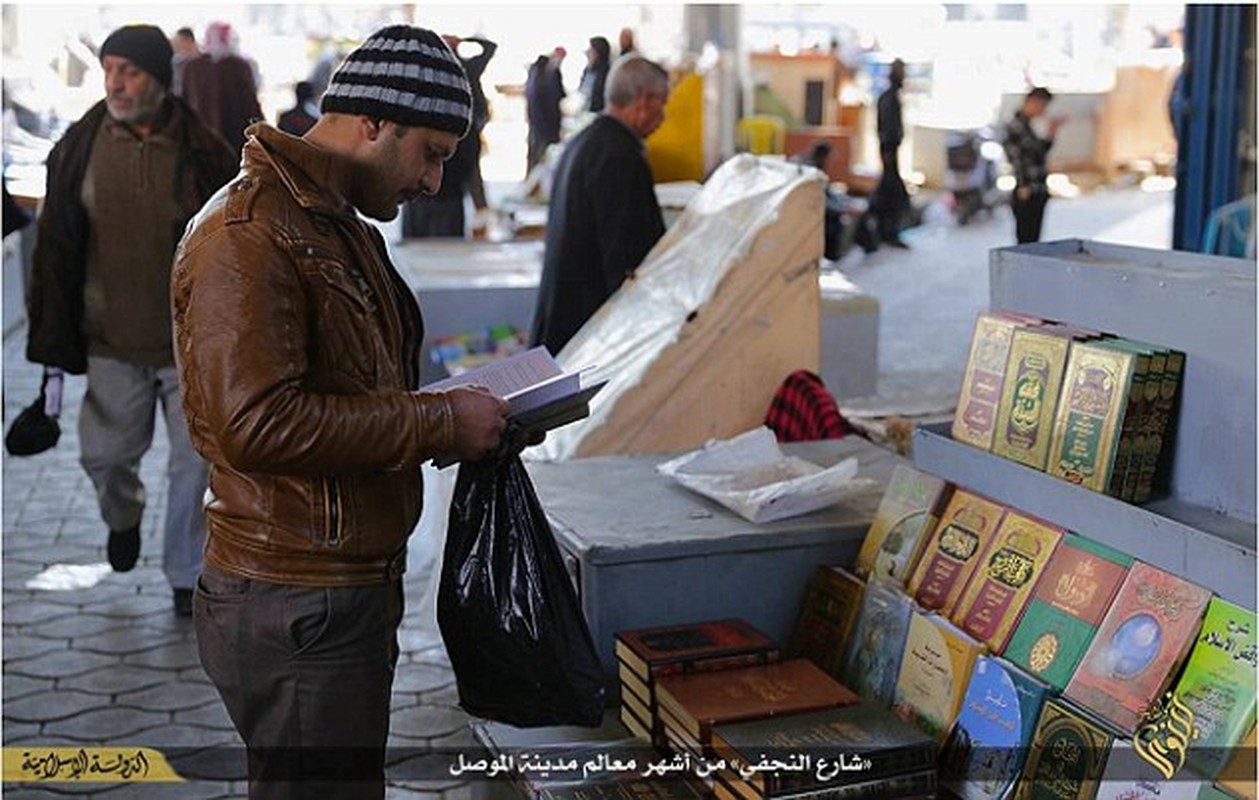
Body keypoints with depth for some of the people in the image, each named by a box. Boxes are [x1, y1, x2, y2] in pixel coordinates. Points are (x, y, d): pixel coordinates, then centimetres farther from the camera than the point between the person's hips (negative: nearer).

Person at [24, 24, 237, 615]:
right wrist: (55, 337, 1)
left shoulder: (203, 152, -8)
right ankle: (123, 518, 45)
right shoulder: (81, 146, -2)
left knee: (194, 464, 5)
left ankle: (186, 576, 24)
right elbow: (54, 246, 3)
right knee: (103, 455, 10)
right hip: (113, 344, 2)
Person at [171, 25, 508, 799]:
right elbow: (255, 423, -26)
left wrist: (461, 412, 7)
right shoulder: (248, 234, -17)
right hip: (298, 610, -10)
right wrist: (441, 422, -20)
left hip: (350, 590, 10)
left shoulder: (342, 227, 17)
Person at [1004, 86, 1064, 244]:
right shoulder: (1015, 126, -12)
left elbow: (1041, 152, 23)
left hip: (1038, 193, 9)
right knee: (1026, 240, -7)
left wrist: (1052, 132, 15)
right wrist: (1023, 187, -20)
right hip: (1027, 195, -9)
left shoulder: (1026, 125, 15)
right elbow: (1016, 159, -17)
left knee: (1033, 241, 11)